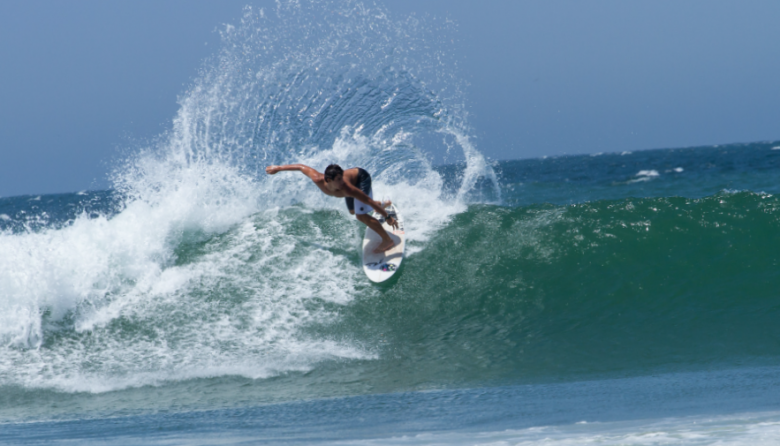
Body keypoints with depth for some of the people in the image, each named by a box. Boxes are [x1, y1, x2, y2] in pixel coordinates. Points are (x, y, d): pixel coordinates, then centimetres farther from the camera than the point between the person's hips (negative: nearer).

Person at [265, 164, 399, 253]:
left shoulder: (347, 189, -47)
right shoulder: (318, 180, -36)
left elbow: (369, 201, -39)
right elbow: (302, 167, -20)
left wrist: (387, 217, -33)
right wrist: (278, 168, -8)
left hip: (362, 177, -6)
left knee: (361, 215, -21)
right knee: (353, 211, 29)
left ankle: (388, 240, -3)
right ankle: (383, 204, 57)